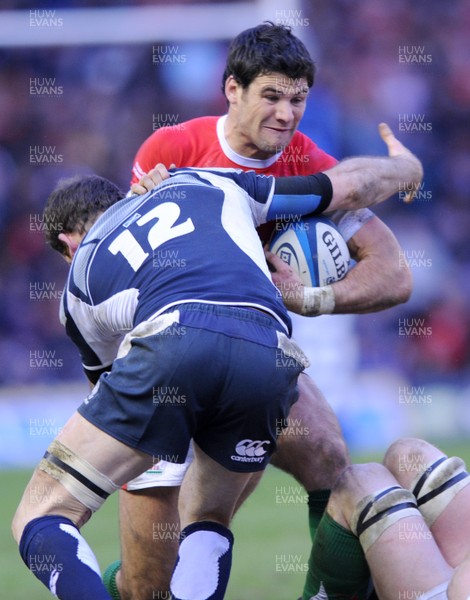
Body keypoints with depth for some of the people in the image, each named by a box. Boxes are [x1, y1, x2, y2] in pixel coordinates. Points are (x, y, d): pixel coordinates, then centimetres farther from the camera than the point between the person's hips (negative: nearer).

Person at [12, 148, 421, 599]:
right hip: (270, 359, 3)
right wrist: (405, 165, 64)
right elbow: (352, 185, 42)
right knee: (207, 522, 27)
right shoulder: (204, 184, 37)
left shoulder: (80, 280, 33)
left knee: (40, 520, 5)